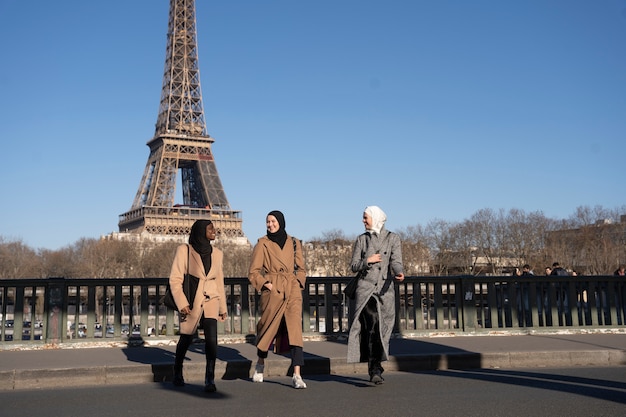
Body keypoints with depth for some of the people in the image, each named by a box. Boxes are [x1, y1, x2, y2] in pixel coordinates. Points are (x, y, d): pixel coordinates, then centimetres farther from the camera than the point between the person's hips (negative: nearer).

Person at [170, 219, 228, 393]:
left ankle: (210, 379, -12)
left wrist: (223, 307, 18)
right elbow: (175, 279, -7)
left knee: (212, 338, -17)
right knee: (186, 339, 11)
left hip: (210, 301, 2)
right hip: (191, 302, -2)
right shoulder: (184, 250, -5)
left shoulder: (217, 253, 8)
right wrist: (182, 304, -16)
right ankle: (177, 372, 38)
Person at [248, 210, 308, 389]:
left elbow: (301, 269, 20)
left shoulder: (294, 243, 11)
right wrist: (265, 284, -10)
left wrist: (299, 283, 4)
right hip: (272, 292, -1)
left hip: (292, 292, 1)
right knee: (267, 329, 8)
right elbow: (253, 272, 3)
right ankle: (260, 365, 35)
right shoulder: (262, 244, 3)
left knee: (295, 330, -11)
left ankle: (297, 375, -13)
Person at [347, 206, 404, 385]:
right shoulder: (361, 239, 11)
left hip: (385, 289, 0)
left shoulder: (392, 238, 7)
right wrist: (367, 261, -8)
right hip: (365, 288, 0)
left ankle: (375, 367, 15)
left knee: (382, 329, 1)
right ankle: (375, 369, -15)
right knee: (372, 325, -18)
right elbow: (353, 266, 10)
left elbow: (396, 261, -7)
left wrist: (399, 273, -28)